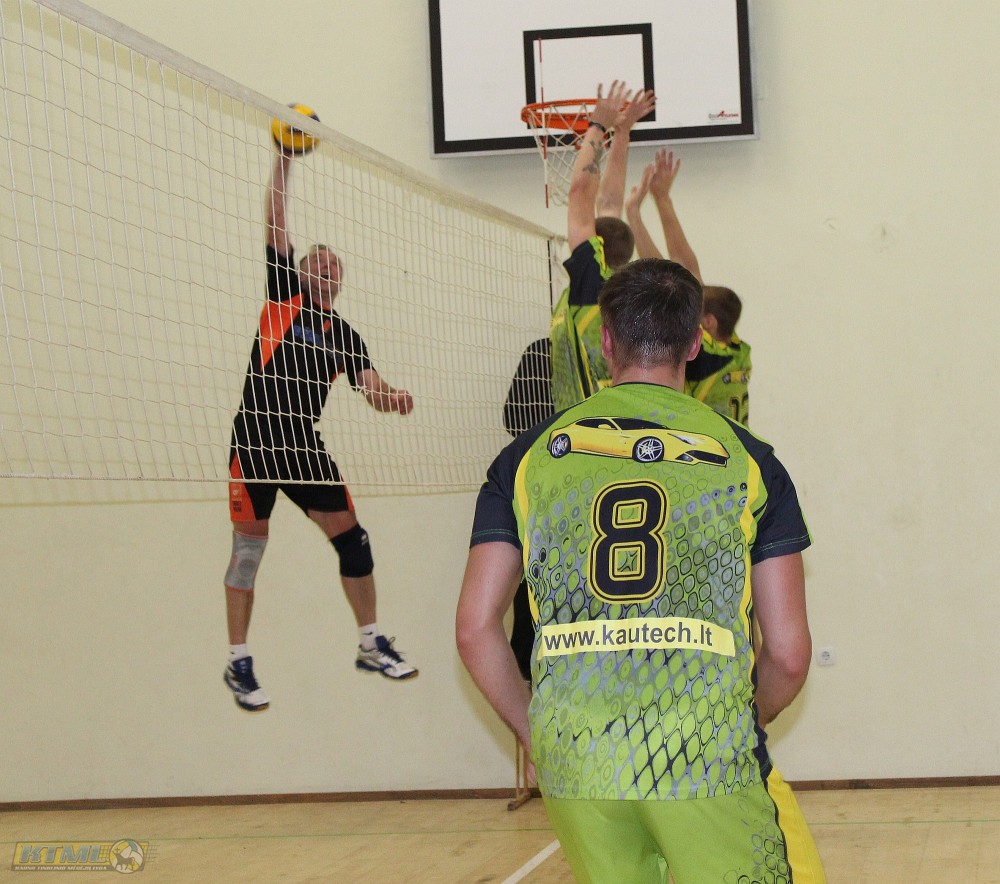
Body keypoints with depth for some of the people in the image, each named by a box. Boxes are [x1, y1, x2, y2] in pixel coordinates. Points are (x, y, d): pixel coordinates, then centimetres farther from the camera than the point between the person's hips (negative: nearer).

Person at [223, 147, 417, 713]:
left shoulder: (345, 336, 14)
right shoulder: (284, 295, 5)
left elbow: (370, 386, -1)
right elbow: (275, 224, -3)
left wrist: (391, 397, -24)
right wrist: (285, 159, -10)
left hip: (305, 445, 5)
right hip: (256, 438, -4)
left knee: (352, 537, 3)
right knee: (249, 547, -4)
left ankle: (372, 645, 17)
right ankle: (239, 664, 2)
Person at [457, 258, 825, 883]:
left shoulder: (529, 456, 11)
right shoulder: (747, 458, 7)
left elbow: (475, 629, 6)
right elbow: (788, 653, 5)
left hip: (572, 760, 3)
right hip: (708, 758, -3)